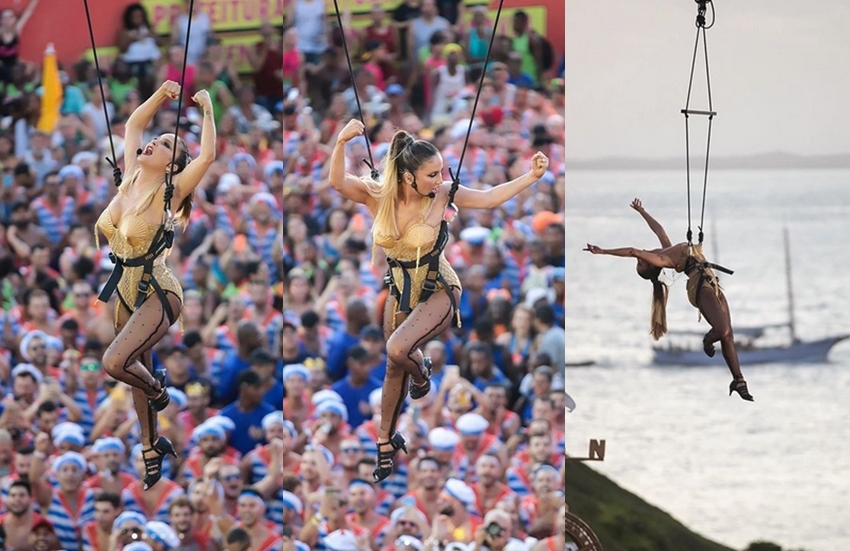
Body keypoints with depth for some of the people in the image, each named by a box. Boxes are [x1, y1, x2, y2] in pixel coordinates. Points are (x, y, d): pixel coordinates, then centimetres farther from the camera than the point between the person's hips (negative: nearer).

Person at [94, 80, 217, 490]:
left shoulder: (169, 193, -14)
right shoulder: (130, 180, 2)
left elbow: (208, 155, -28)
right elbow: (133, 125, 14)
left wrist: (207, 109, -18)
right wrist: (161, 96, 5)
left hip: (158, 294, -7)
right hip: (126, 292, 7)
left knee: (115, 362, -24)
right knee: (137, 372, 16)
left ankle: (157, 388, 8)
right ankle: (151, 449, 31)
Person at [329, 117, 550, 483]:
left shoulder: (442, 196, -19)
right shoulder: (379, 196, -16)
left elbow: (489, 198, -15)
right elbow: (337, 182, -29)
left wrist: (531, 176, -25)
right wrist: (341, 143, -45)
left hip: (438, 292, -4)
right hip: (400, 292, 4)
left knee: (398, 350, -26)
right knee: (395, 368, 17)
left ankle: (421, 371, 12)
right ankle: (386, 442, 37)